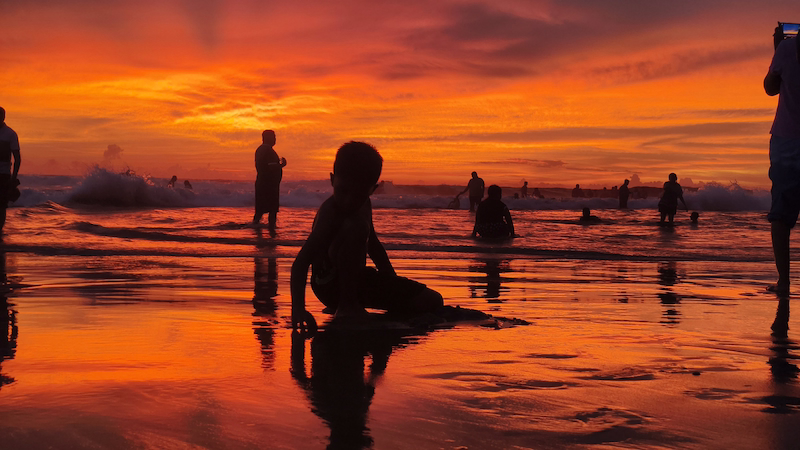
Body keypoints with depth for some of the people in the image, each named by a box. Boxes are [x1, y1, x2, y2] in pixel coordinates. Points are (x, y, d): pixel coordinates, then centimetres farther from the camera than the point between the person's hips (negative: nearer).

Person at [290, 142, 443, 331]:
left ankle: (352, 303, 15)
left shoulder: (363, 205, 3)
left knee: (432, 301, 3)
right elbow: (302, 261, -34)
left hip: (355, 280, 9)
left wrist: (393, 280, 13)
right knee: (356, 227, -34)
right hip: (330, 284, -9)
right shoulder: (330, 211, -23)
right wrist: (298, 308, -48)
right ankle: (347, 305, -19)